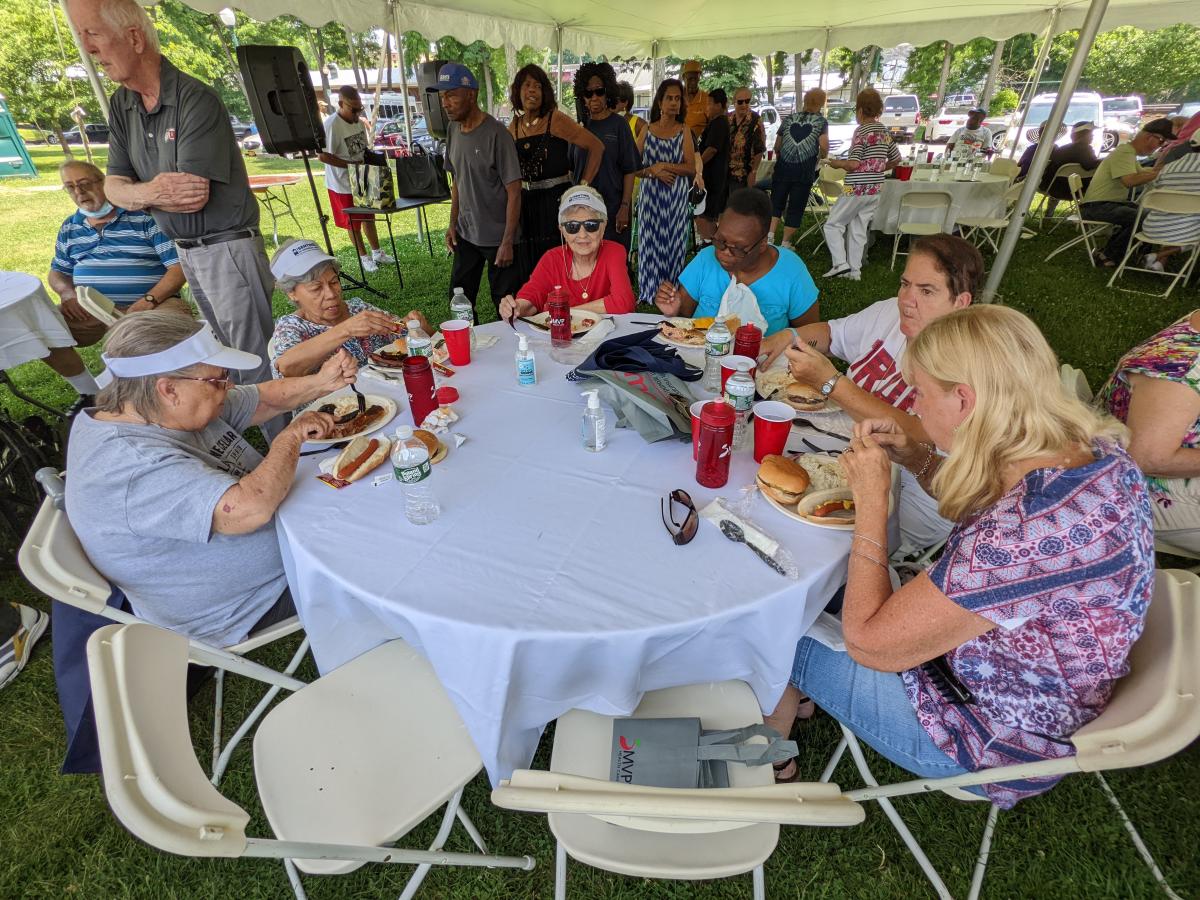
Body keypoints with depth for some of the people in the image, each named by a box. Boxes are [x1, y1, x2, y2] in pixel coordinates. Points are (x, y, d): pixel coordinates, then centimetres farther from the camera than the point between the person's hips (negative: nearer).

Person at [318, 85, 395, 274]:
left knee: (369, 217, 17)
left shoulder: (359, 122, 2)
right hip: (344, 184, -7)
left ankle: (377, 252, 30)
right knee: (353, 223, 7)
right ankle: (364, 257, 19)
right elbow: (323, 155, -24)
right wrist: (351, 165, -25)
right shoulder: (331, 125, -21)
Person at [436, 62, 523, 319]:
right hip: (465, 234, 7)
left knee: (505, 303, 1)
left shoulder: (495, 134, -14)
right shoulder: (452, 129, 7)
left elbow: (514, 191, -14)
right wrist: (453, 224, 10)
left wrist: (507, 242, -17)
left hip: (497, 237, -7)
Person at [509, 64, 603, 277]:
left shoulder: (556, 120, -6)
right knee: (529, 267, 9)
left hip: (556, 200, -5)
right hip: (526, 203, 5)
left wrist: (584, 185, -11)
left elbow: (596, 146, -9)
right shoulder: (514, 127, 9)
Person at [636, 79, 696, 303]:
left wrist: (664, 166, -13)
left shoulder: (683, 130, 4)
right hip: (650, 195, 1)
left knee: (672, 242, 1)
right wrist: (653, 171, -12)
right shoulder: (647, 129, 7)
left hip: (676, 197, -1)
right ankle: (649, 291, 10)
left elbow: (691, 168, -4)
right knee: (650, 242, 0)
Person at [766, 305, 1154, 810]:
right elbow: (984, 508, 10)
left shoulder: (1020, 535, -40)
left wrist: (871, 498, -24)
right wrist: (916, 458, -7)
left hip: (999, 743, -7)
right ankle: (804, 691, 41)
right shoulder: (1098, 451, -13)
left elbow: (868, 644, -28)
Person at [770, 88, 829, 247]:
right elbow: (824, 147, -12)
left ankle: (770, 236, -6)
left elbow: (777, 147, 13)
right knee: (796, 208, 5)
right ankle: (785, 243, 5)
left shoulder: (788, 119, 10)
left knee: (776, 203, 10)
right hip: (805, 172, -2)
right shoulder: (821, 122, 0)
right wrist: (821, 157, 9)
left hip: (783, 168, 2)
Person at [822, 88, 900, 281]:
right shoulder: (884, 131, 12)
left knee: (833, 224, 2)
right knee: (859, 229, 13)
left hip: (857, 189, -8)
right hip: (876, 189, 8)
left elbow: (854, 163, -20)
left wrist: (838, 163, -2)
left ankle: (840, 263, -10)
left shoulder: (861, 131, -12)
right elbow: (896, 158, 18)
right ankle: (854, 270, 14)